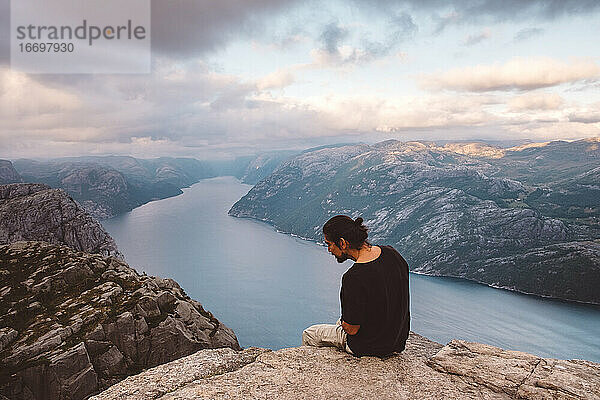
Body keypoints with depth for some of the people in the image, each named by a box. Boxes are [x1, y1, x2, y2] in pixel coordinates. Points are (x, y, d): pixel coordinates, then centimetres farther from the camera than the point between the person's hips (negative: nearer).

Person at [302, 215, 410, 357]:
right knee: (342, 322, 35)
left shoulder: (353, 278, -33)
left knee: (308, 334, 15)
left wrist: (344, 322, 1)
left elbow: (352, 329, -23)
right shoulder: (391, 252, -9)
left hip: (368, 346, -7)